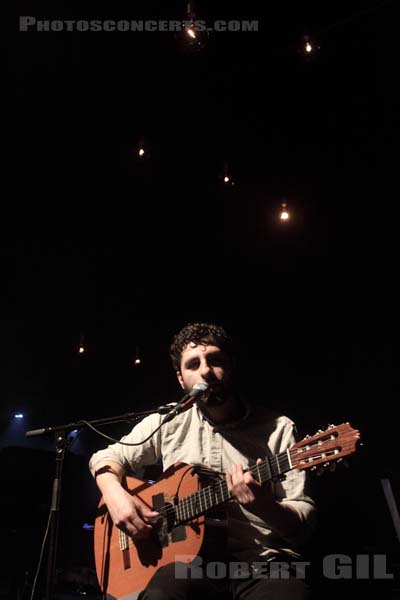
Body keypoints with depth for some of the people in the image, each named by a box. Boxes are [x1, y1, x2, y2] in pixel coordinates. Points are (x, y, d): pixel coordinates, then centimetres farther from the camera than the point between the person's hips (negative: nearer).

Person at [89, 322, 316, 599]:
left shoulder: (277, 428, -2)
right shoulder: (167, 422, 6)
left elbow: (304, 522, -3)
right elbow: (107, 456, 16)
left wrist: (265, 506, -25)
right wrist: (116, 496, -5)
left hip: (263, 559, -1)